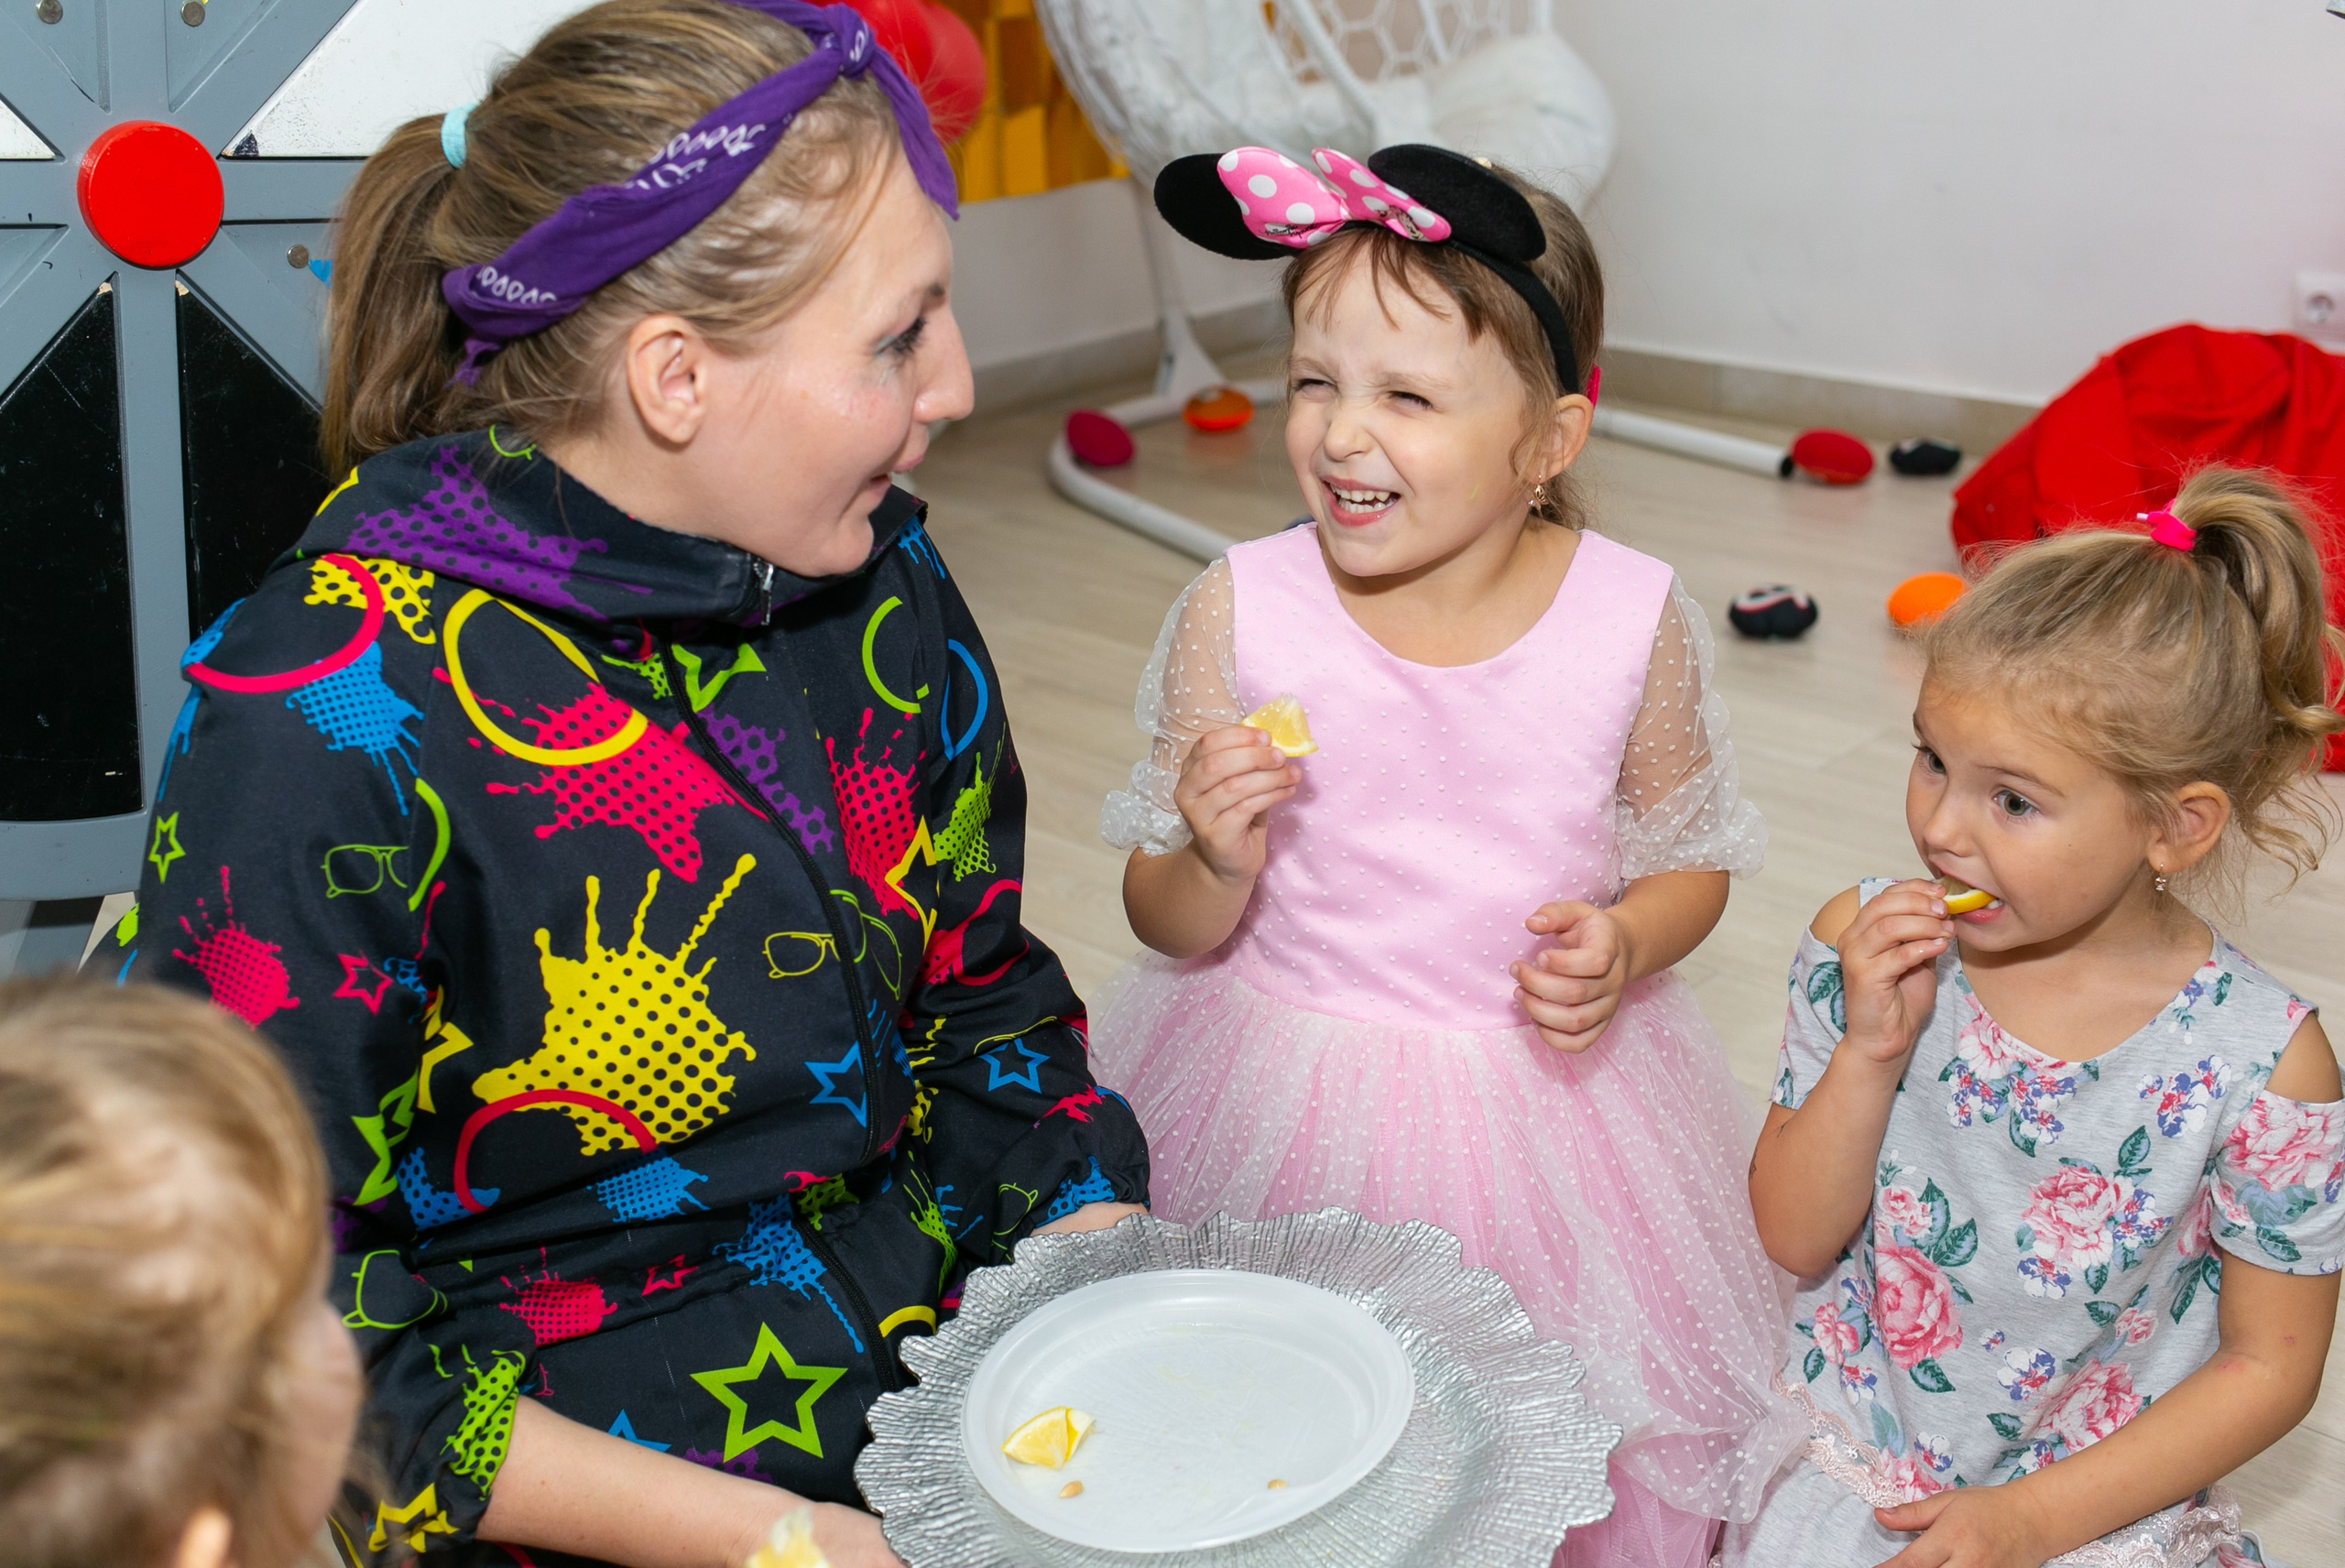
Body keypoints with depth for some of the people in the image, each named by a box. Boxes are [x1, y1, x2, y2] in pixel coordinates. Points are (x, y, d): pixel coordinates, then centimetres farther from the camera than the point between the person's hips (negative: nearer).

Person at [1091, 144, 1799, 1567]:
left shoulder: (1634, 618, -11)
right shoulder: (1240, 613, -12)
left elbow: (1694, 861, 5)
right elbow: (1168, 925, -4)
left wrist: (1623, 946, -16)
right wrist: (1217, 861, -26)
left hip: (1544, 1091, 1)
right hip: (1280, 1097, 0)